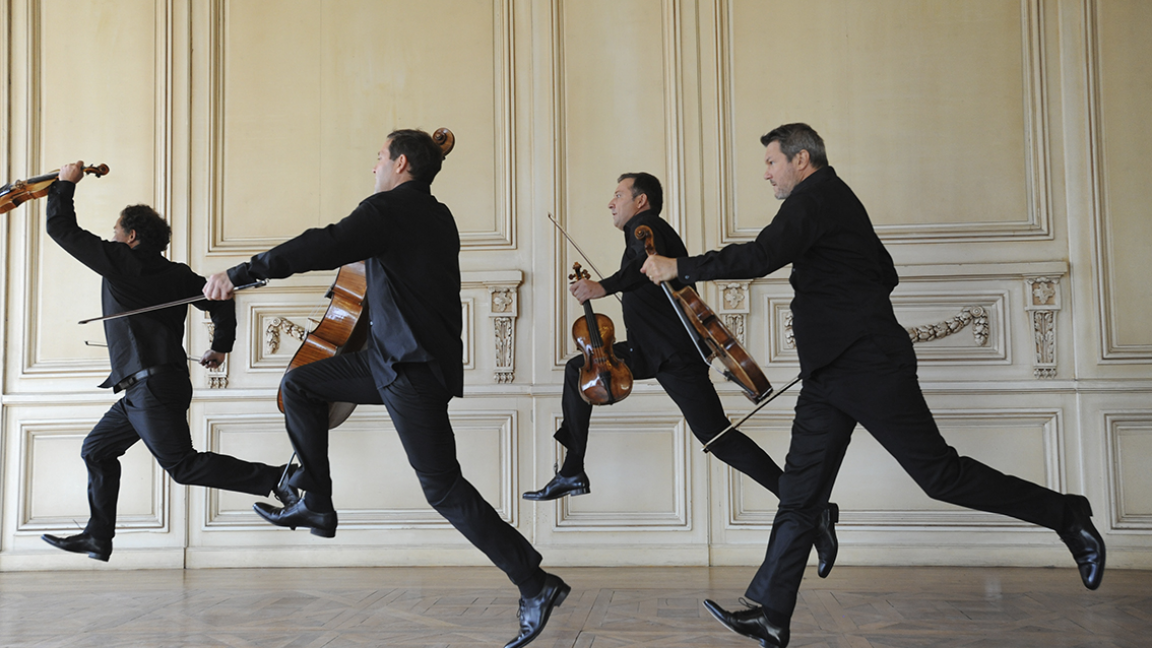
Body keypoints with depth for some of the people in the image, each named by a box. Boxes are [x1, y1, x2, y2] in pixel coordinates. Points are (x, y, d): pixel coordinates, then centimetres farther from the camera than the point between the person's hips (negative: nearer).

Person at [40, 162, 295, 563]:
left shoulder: (120, 261, -8)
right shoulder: (177, 274, 11)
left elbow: (62, 228, -2)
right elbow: (219, 300, 9)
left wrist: (66, 183, 11)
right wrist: (221, 345, 19)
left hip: (151, 385, -9)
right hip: (146, 389, 9)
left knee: (182, 464, -9)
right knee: (97, 450, 18)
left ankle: (272, 478, -13)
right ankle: (97, 537, 23)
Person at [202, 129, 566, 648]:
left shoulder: (389, 207, -12)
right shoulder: (436, 217, 16)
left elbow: (324, 247, -25)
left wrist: (240, 274, -24)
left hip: (412, 370, -9)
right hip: (393, 359, 9)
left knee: (443, 488, -6)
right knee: (300, 383, 15)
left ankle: (536, 585, 1)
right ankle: (316, 505, 20)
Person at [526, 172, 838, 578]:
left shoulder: (644, 225, -6)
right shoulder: (653, 231, 25)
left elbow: (650, 260, -28)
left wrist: (603, 287, -28)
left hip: (676, 353, -10)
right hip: (651, 350, 10)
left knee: (717, 437, -14)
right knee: (578, 370, 10)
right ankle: (573, 473, 10)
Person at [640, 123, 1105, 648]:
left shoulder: (816, 197, -10)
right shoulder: (833, 199, 21)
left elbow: (760, 257, -25)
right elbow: (886, 275, 26)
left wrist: (680, 266, -18)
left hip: (870, 368, -10)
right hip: (832, 374, 10)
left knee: (939, 473, -3)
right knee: (800, 493, 4)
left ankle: (1067, 517, 16)